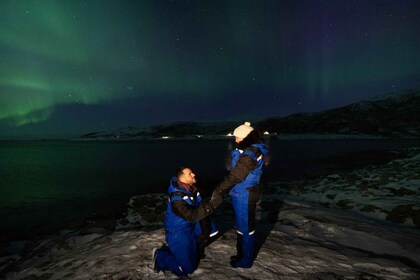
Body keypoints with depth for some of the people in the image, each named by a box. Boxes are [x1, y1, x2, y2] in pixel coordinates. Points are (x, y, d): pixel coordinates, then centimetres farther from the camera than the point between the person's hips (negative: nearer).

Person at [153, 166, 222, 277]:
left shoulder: (192, 190, -4)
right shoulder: (176, 197, -28)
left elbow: (200, 209, 0)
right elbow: (192, 216, -36)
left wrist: (205, 232, 0)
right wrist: (212, 204, -41)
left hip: (191, 228, 8)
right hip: (178, 233, -7)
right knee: (187, 268, -3)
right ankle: (160, 257, 15)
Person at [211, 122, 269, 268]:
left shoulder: (249, 154, -25)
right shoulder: (255, 150, 7)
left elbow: (235, 176, -24)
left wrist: (219, 190, -15)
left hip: (244, 197, -10)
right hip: (243, 195, 10)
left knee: (245, 228, 7)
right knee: (243, 226, 22)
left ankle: (246, 260, 25)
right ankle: (242, 254, 39)